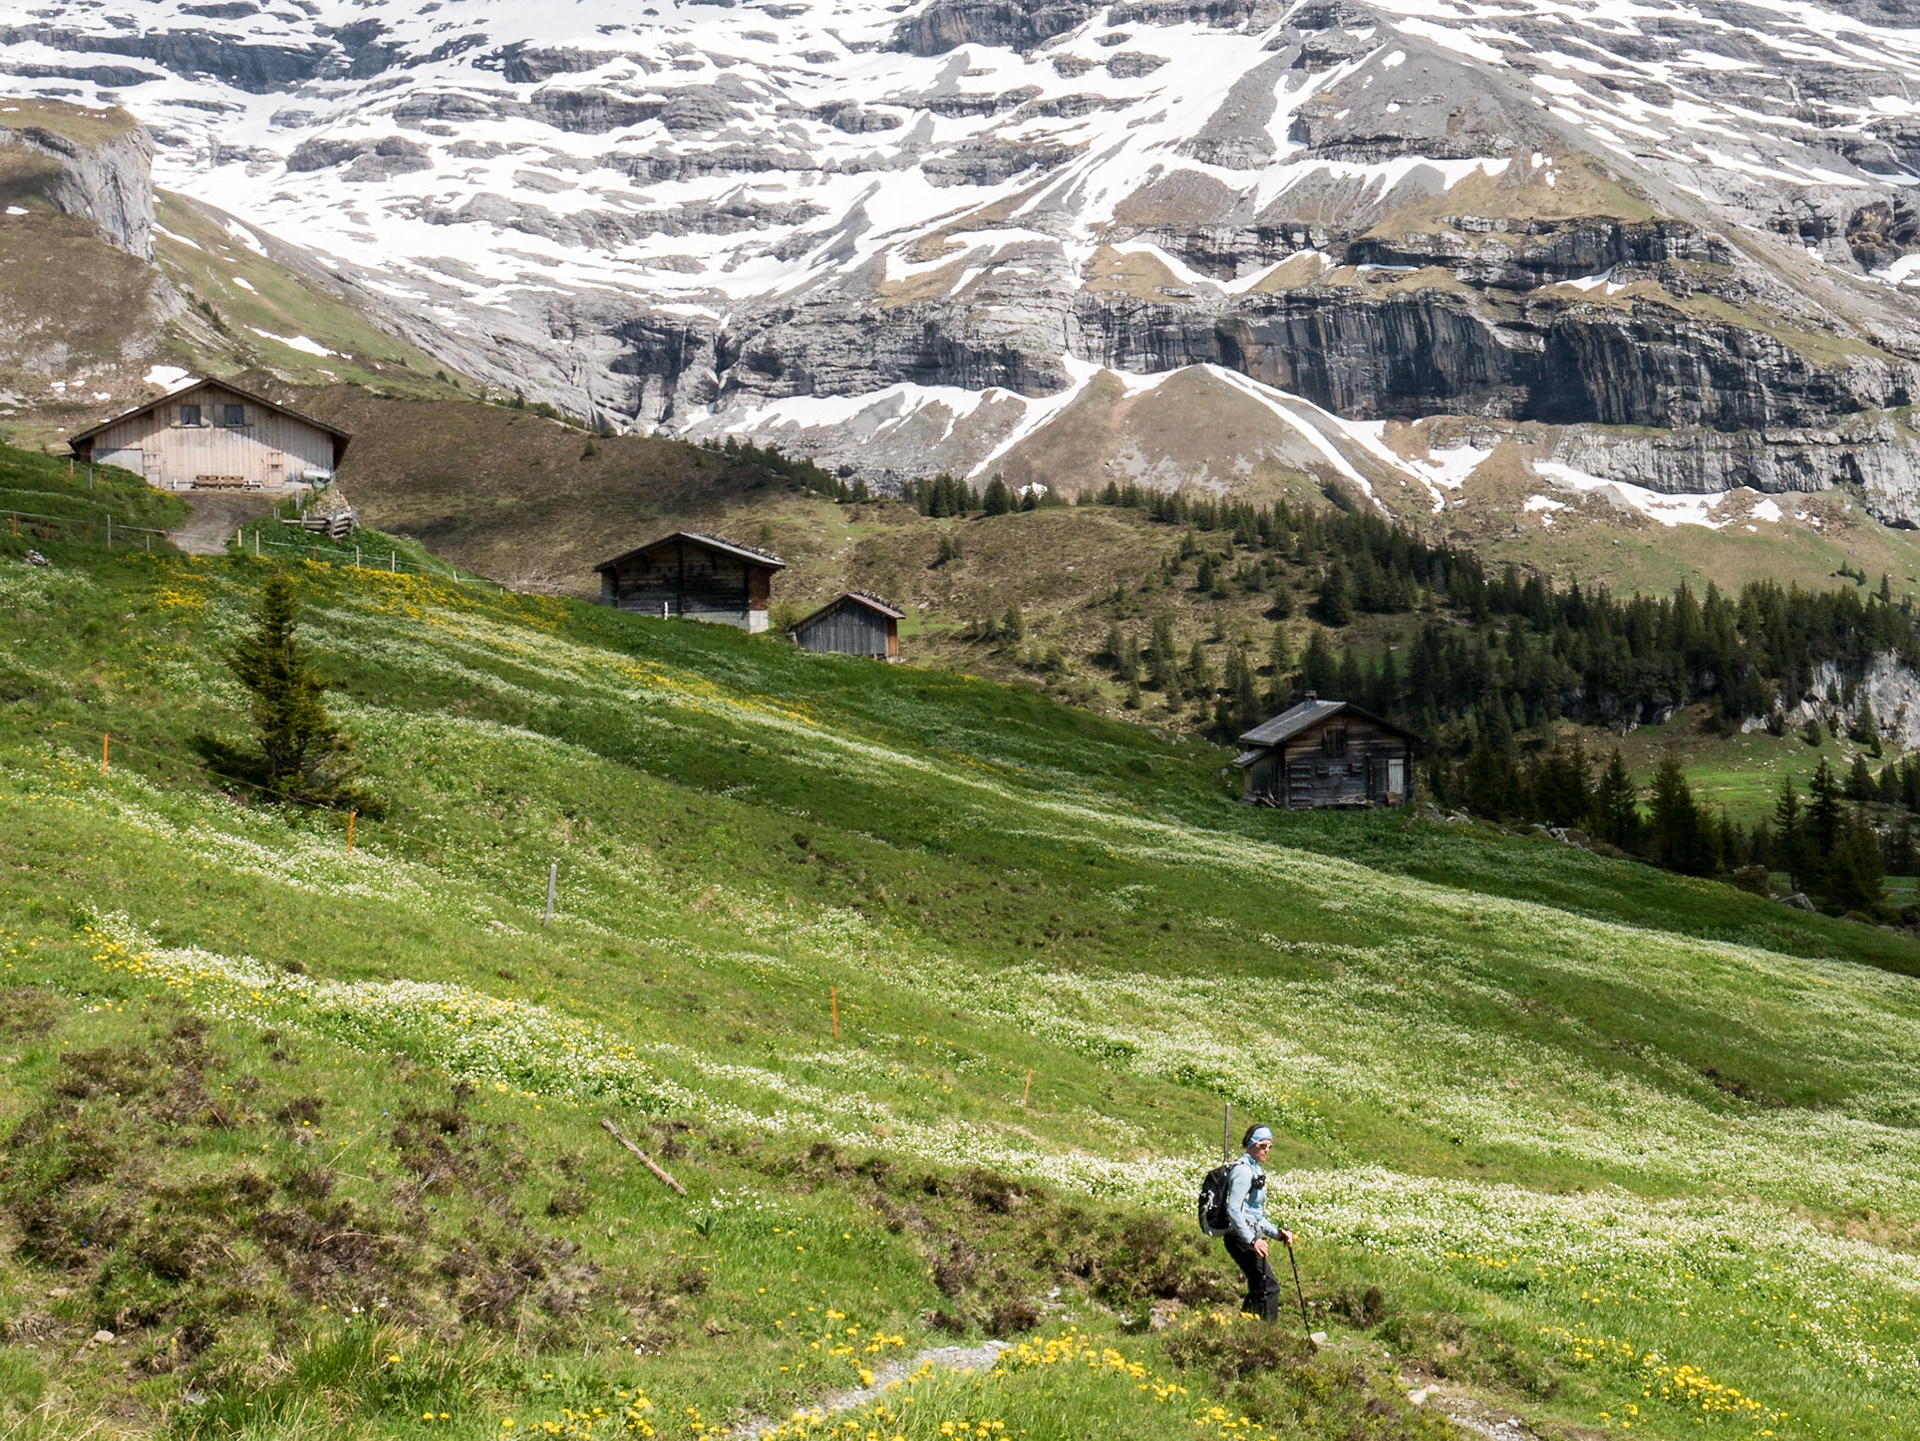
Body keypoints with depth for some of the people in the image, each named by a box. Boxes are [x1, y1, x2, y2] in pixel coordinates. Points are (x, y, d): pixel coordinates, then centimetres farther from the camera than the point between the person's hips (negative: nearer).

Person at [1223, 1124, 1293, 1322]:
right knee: (1269, 1286, -10)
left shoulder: (1255, 1170, 16)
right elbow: (1233, 1210, -22)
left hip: (1249, 1237, 10)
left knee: (1258, 1288, 13)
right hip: (1241, 1238, -10)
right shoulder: (1242, 1170, -14)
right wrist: (1252, 1240, -25)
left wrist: (1277, 1233, 13)